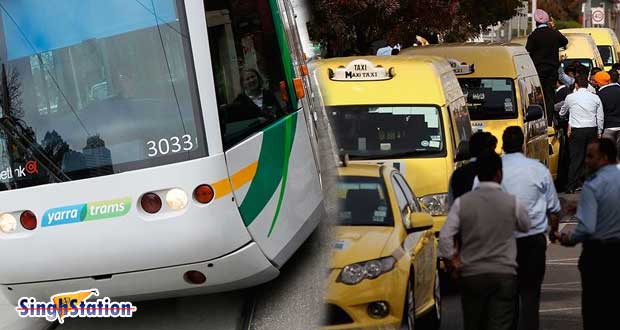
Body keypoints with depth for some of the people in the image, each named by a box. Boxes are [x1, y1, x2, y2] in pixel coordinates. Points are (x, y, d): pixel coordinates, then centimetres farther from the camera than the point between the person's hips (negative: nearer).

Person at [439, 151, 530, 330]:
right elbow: (525, 226, 13)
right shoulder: (512, 202, -6)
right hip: (504, 275, -1)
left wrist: (453, 260, 7)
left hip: (471, 275, 2)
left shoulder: (462, 202, -4)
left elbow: (445, 237, -7)